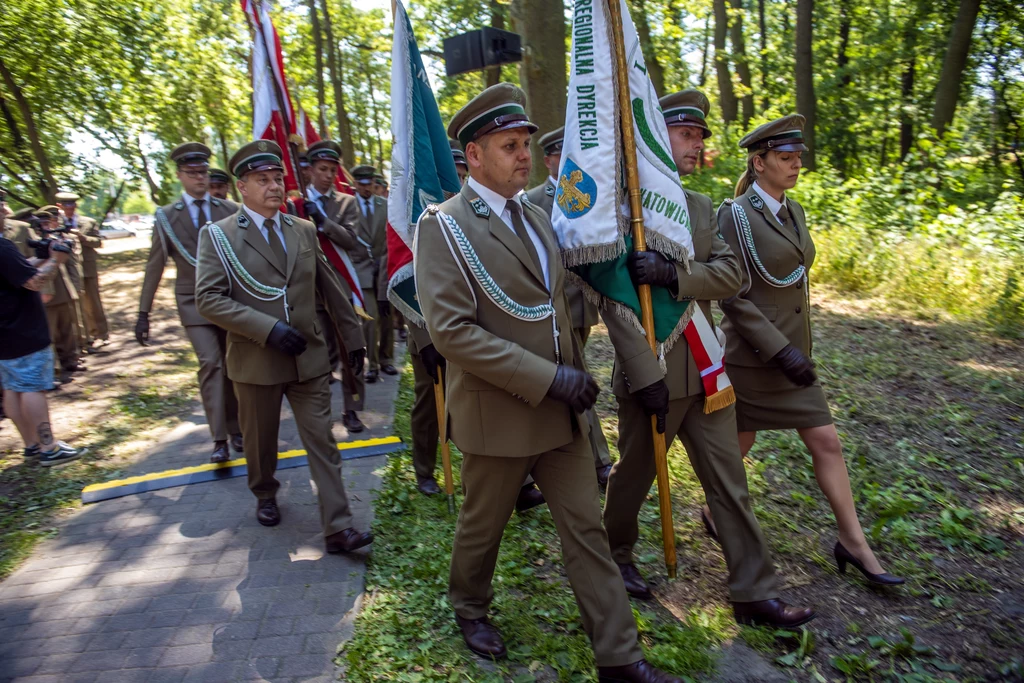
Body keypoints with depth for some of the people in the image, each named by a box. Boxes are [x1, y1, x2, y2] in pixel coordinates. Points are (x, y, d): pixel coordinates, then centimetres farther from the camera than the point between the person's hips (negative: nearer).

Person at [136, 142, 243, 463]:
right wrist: (143, 312, 1)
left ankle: (236, 430, 23)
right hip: (194, 302, -1)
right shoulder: (166, 216, 0)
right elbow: (155, 266, 2)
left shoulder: (230, 210, 1)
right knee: (210, 364, -12)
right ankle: (219, 440, -6)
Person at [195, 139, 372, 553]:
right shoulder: (218, 235, -4)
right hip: (255, 361, -2)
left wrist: (352, 336, 12)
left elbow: (330, 289, 12)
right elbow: (208, 299, -13)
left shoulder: (304, 231, 8)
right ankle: (265, 496, 44)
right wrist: (268, 328, -22)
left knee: (322, 443, 0)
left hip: (309, 358, 2)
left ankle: (338, 529, 4)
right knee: (260, 441, 17)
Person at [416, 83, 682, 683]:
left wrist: (577, 370, 6)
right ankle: (470, 607, 45)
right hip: (499, 414, -5)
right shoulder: (444, 226, -13)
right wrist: (546, 377, -23)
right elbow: (451, 330, -22)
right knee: (482, 526, 16)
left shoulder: (537, 217, 9)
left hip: (563, 410, 6)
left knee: (588, 531, 10)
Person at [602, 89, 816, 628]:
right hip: (650, 374, -6)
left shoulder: (701, 207, 11)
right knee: (634, 476, 14)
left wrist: (672, 275, -23)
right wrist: (646, 377, -21)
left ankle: (754, 594, 23)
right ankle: (616, 555, 40)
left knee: (730, 483, 11)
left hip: (705, 374, 6)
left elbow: (729, 274, -3)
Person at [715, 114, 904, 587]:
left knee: (826, 443, 9)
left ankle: (853, 542, 22)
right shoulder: (736, 216, -14)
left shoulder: (794, 212, 9)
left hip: (793, 352, 7)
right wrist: (780, 351, -22)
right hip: (751, 356, -7)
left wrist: (796, 348, 18)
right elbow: (732, 297, -19)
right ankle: (716, 514, 34)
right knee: (737, 446, 9)